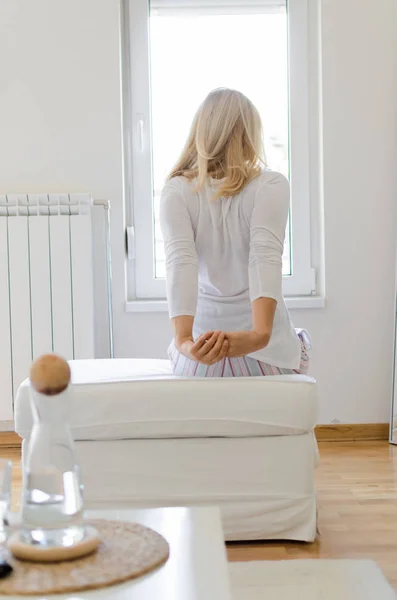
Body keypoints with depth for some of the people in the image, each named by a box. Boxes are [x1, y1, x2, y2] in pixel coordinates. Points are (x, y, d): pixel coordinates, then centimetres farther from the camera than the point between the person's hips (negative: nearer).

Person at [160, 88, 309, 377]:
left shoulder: (176, 190, -5)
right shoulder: (272, 184, -8)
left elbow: (179, 260, -21)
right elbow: (266, 255, -25)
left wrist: (184, 340, -32)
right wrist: (259, 334, -37)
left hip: (202, 356, 1)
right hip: (266, 352, -1)